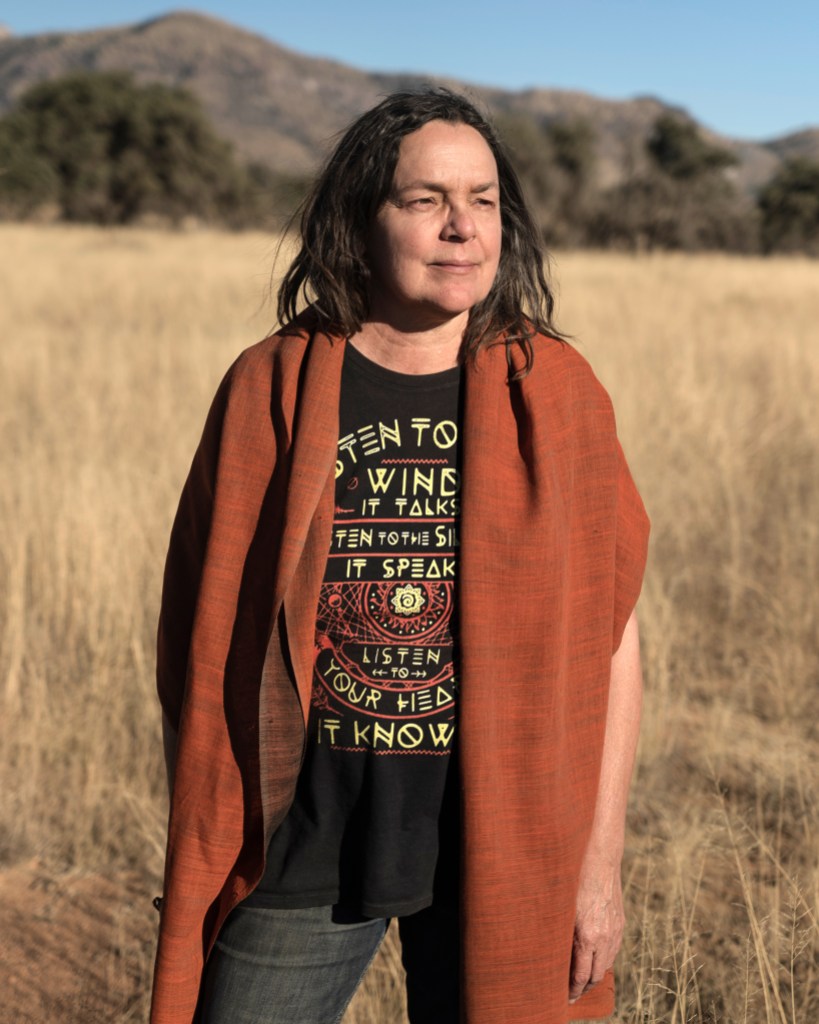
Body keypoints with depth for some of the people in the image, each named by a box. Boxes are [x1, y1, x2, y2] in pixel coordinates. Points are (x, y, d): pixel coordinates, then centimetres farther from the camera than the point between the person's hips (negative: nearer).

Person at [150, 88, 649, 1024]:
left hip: (499, 855, 1)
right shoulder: (267, 390, -3)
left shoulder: (553, 392, -2)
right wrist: (193, 863, 5)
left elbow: (609, 637, 0)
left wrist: (600, 859, -2)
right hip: (303, 844, 0)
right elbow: (198, 635, 3)